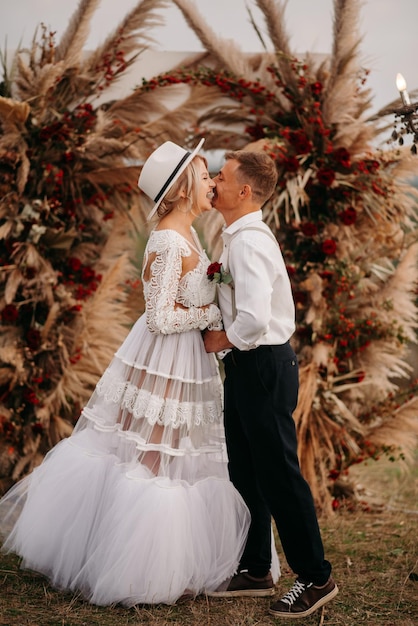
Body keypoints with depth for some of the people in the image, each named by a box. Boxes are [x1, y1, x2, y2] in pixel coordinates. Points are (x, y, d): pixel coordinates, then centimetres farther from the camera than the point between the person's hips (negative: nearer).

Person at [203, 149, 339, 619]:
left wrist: (222, 340, -14)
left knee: (278, 474, -3)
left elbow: (255, 319, -31)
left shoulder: (249, 242, -20)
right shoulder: (236, 236, 11)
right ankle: (255, 571, 28)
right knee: (245, 472, 16)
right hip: (246, 365, 10)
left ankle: (315, 577, 9)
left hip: (264, 365, -10)